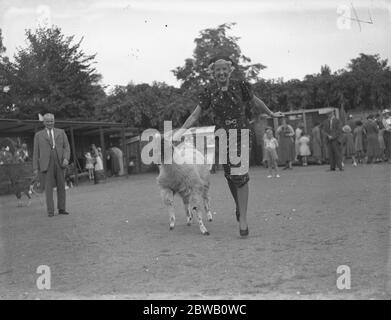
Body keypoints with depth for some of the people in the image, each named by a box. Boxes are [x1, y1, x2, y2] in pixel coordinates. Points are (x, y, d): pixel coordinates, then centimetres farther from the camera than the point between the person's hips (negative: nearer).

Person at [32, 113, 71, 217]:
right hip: (46, 164, -2)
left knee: (61, 186, 2)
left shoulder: (61, 132, 13)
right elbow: (36, 152, 9)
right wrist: (35, 168, 1)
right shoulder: (38, 135, 11)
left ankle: (61, 209, 9)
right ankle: (50, 211, -4)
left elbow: (66, 147, 7)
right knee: (48, 187, -5)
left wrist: (66, 158, -11)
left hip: (59, 162, 2)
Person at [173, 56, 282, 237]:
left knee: (240, 175, -13)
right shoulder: (209, 91, 1)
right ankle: (239, 206, 34)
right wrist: (181, 131, -7)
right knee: (229, 175, 9)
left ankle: (243, 218, -9)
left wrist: (271, 114, 25)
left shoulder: (240, 86, -3)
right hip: (222, 135, 2)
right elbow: (195, 114, 2)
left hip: (240, 134, -2)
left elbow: (256, 102, 13)